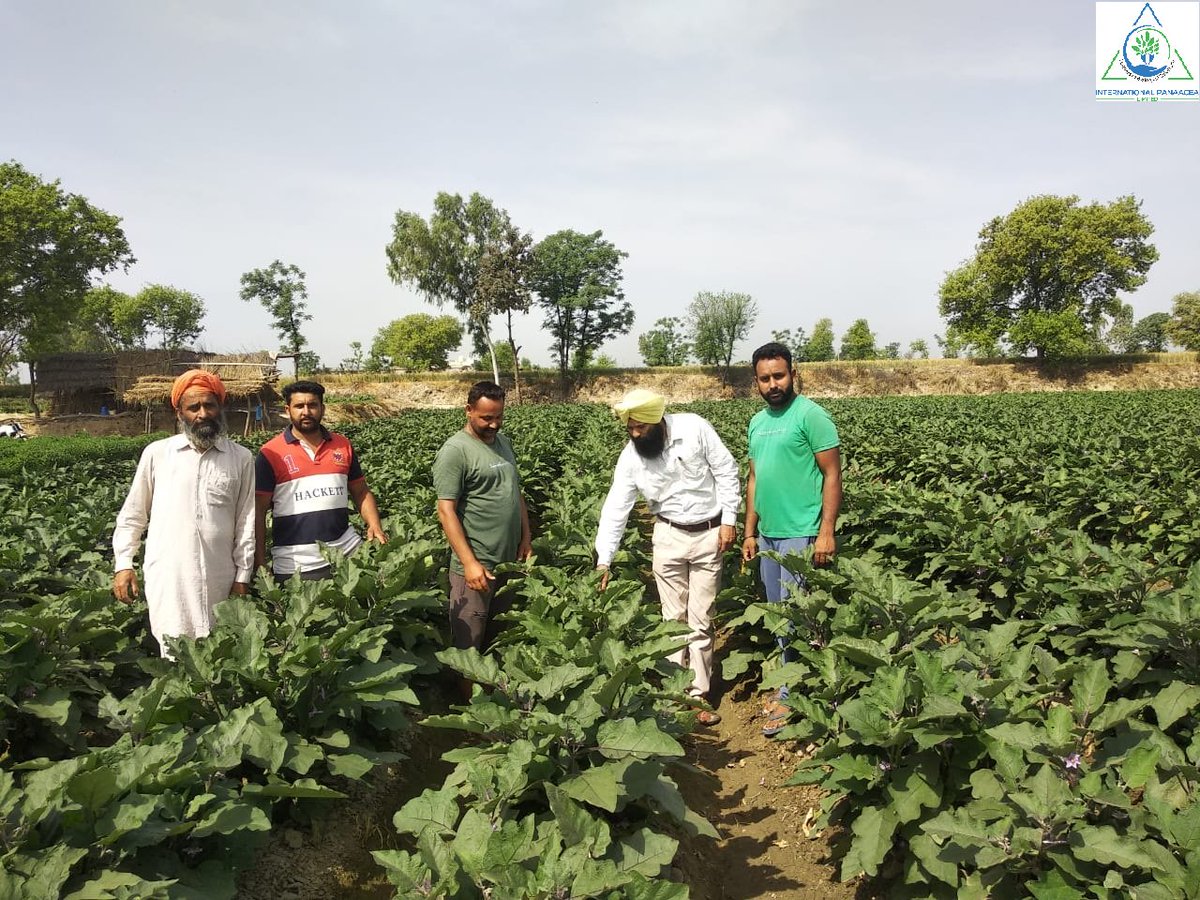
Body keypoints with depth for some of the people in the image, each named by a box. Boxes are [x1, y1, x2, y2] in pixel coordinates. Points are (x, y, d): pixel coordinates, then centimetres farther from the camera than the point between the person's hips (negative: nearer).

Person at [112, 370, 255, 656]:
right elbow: (132, 515, 10)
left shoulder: (242, 458, 4)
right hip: (167, 578, 0)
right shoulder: (156, 453, 4)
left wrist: (243, 576, 2)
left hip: (219, 580, 1)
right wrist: (123, 564, 4)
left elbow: (246, 522, 5)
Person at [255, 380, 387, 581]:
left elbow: (362, 493, 15)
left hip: (348, 551, 3)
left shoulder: (343, 445, 9)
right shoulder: (271, 453, -1)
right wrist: (260, 564, -5)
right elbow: (258, 511, -1)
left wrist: (375, 526, -3)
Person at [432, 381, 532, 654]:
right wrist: (470, 563, -20)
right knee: (469, 645, 3)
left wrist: (526, 538, 11)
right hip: (476, 565, -7)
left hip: (510, 560, 7)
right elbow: (446, 511, -16)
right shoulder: (455, 450, -14)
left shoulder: (504, 442, 10)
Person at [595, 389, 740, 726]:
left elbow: (726, 472, -7)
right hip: (669, 536, 2)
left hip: (708, 534, -2)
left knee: (700, 621, 4)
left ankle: (699, 695, 17)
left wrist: (728, 520, -11)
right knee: (674, 619, 8)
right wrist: (604, 560, -14)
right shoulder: (630, 457, -8)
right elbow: (615, 508, -8)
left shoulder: (694, 428, -15)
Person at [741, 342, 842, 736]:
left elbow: (832, 475, -11)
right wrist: (750, 532, 16)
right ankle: (791, 685, 26)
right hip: (767, 535, 8)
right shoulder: (757, 422, 13)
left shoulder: (811, 416, -9)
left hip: (800, 535, -8)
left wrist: (827, 532, -17)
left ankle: (792, 697, 9)